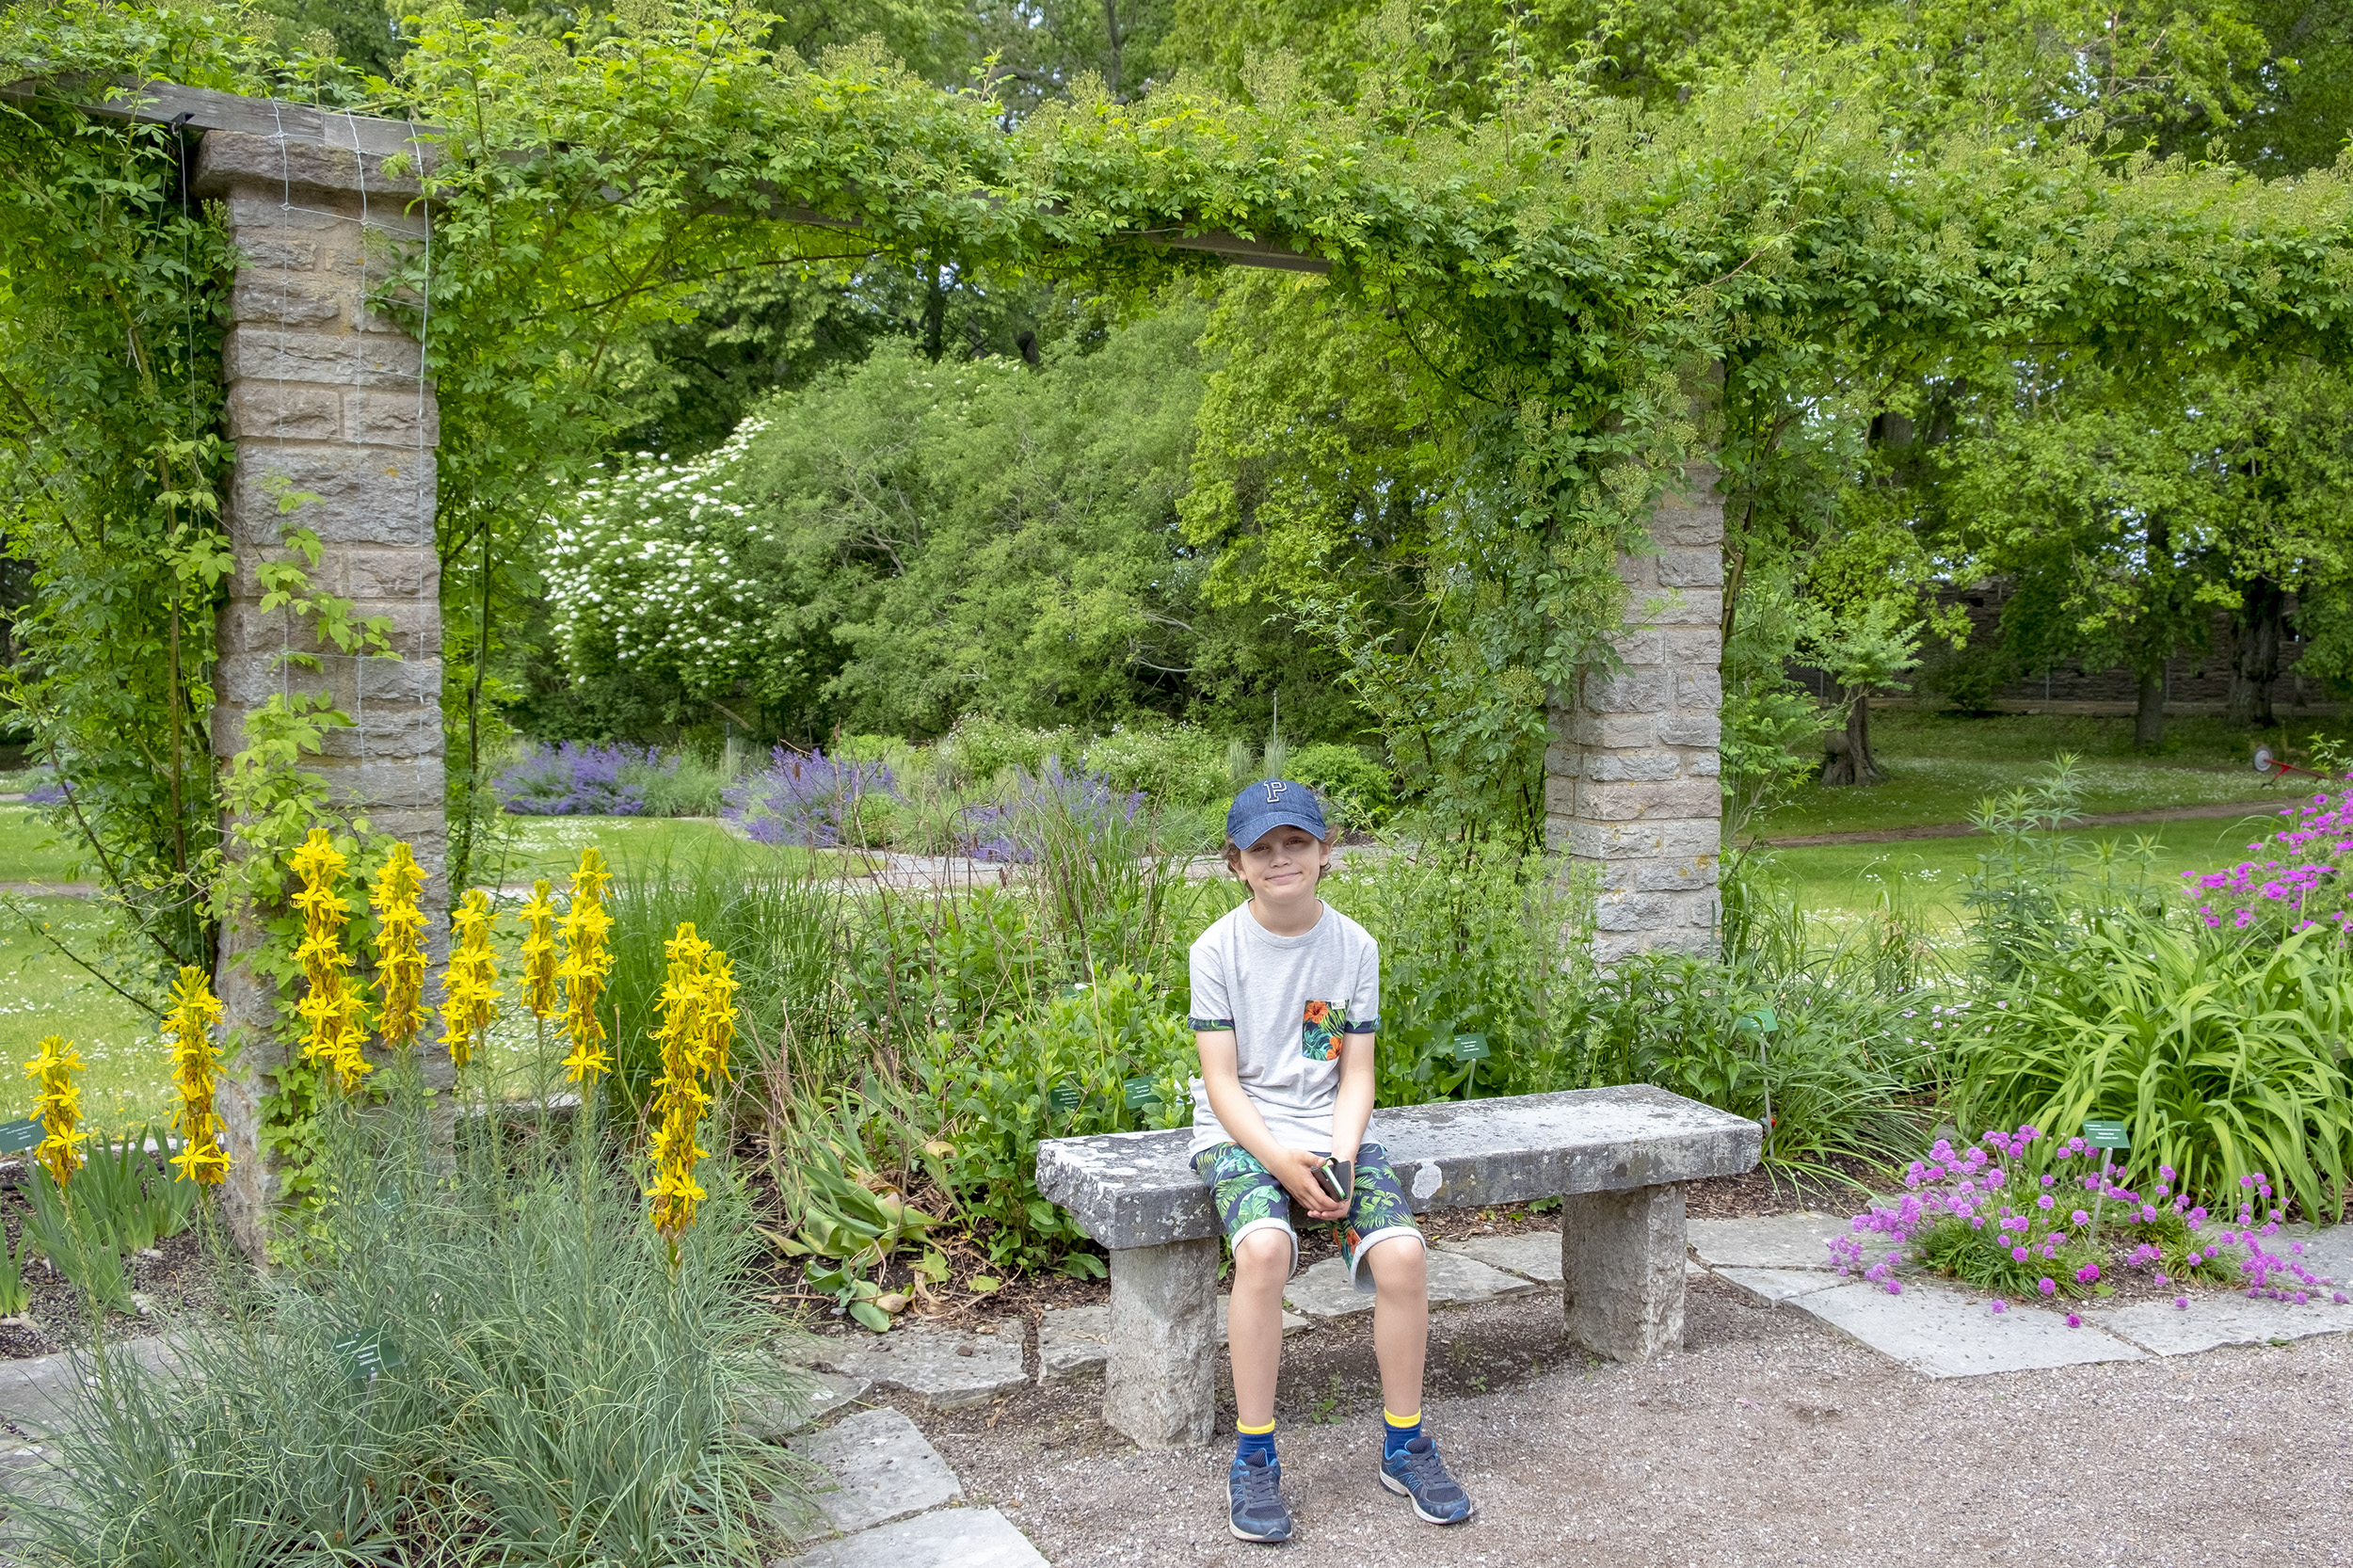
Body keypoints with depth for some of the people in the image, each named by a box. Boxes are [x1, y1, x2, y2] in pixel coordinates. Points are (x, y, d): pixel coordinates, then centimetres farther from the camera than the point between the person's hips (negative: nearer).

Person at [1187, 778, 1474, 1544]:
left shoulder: (1355, 947, 2)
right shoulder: (1218, 948, -6)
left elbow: (1356, 1074, 3)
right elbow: (1221, 1079, -7)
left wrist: (1339, 1159, -14)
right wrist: (1280, 1161, -21)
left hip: (1331, 1131, 3)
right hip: (1241, 1130, -2)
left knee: (1401, 1251, -22)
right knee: (1263, 1246, -33)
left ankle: (1404, 1446, 1)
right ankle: (1254, 1458, -16)